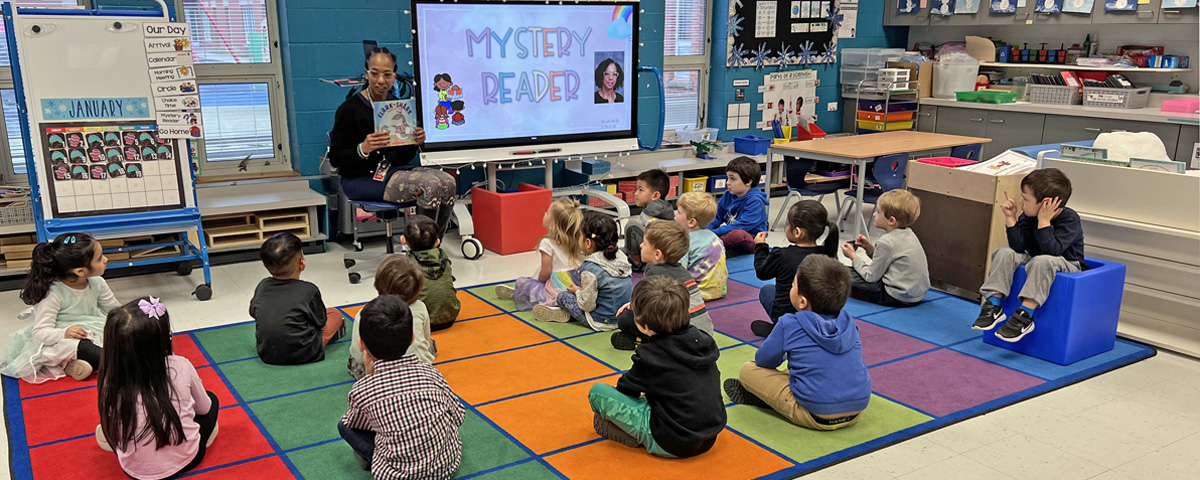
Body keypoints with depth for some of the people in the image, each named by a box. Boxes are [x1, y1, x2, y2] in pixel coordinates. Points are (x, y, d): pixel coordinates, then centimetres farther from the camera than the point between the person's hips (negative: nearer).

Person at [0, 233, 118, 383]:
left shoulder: (97, 283, -7)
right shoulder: (54, 293, -24)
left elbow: (115, 309, 7)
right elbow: (40, 332, -26)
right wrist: (63, 334, -44)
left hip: (92, 331, 7)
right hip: (60, 338, -6)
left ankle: (73, 364, -23)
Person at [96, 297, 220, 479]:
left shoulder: (111, 382, -18)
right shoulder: (181, 367, -19)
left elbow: (112, 427, -2)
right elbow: (203, 408, -1)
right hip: (185, 460, -2)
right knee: (211, 400, 24)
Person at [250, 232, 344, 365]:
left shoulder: (262, 286, -1)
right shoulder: (309, 290, -14)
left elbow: (253, 312, 15)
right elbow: (320, 321, -2)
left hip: (266, 354, 5)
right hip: (302, 355, -5)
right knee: (335, 314, 14)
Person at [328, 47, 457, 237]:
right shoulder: (349, 108, -7)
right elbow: (335, 158, -9)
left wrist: (414, 143, -5)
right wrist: (363, 149, -26)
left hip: (393, 169, 7)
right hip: (361, 178, -6)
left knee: (448, 181, -18)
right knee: (431, 185, -27)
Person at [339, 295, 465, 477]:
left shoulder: (361, 391, -13)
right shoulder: (430, 372, -7)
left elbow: (355, 423, 9)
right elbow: (458, 416, 5)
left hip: (399, 474, -3)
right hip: (447, 466, 3)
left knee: (345, 425, 10)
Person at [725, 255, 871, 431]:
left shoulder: (789, 324, -11)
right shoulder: (849, 323, 3)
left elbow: (763, 361, 3)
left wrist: (784, 352, 25)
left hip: (816, 417, -6)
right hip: (856, 413, 6)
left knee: (748, 370, 3)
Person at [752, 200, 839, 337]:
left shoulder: (781, 256, -19)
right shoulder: (826, 255, -9)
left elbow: (761, 273, 3)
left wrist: (760, 246, 19)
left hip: (785, 313, -4)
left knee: (767, 290, 26)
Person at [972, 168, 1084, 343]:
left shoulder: (1069, 219, -20)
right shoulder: (1028, 216, -4)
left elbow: (1052, 250, -32)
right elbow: (1018, 247, -14)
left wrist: (1043, 221, -33)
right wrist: (1011, 218, -17)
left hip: (1066, 266, -6)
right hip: (1033, 260, 6)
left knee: (1042, 261, -38)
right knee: (1004, 253, -16)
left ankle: (1024, 315, -39)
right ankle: (994, 305, -19)